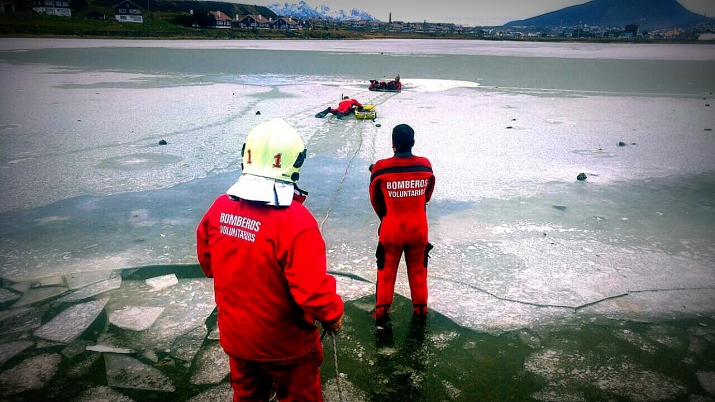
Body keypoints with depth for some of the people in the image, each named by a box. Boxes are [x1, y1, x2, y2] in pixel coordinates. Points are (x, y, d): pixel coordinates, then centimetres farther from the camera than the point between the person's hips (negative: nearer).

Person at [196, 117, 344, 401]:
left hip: (234, 336, 5)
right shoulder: (295, 220, -30)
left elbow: (207, 261, 4)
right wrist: (333, 315, -10)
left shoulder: (219, 208, -11)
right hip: (285, 344, -5)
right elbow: (313, 289, -30)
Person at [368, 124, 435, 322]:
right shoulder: (425, 166, -10)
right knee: (418, 270, 19)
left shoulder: (380, 168, -17)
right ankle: (420, 309, 31)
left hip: (390, 229, -1)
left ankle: (382, 310, 25)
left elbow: (375, 199, -1)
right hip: (419, 229, 2)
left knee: (387, 270, 16)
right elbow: (427, 196, 6)